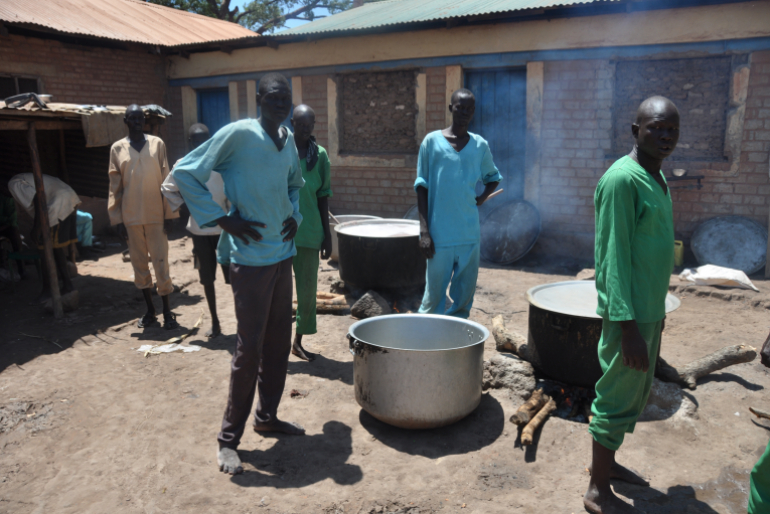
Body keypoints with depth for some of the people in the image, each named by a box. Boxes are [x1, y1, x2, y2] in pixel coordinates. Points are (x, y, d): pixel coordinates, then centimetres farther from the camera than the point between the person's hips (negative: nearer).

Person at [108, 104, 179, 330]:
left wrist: (169, 213, -4)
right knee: (139, 264, 8)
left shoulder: (157, 143, 2)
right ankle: (150, 310, 20)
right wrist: (117, 219, 0)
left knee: (161, 263, -1)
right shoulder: (117, 148, 5)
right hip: (131, 217, 2)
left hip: (156, 214, -2)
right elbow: (115, 186, 5)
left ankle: (167, 311, 7)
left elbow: (166, 180, 1)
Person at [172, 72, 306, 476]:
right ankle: (229, 438, 13)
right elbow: (184, 174, -11)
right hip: (251, 259, -7)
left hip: (283, 254, 7)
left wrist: (294, 213, 9)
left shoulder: (288, 139, 10)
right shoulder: (238, 134, -11)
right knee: (250, 348, -2)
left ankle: (268, 416, 31)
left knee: (279, 343, 13)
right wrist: (222, 219, -15)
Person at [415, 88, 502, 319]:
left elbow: (493, 177, 25)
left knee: (465, 294, 10)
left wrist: (482, 197, 4)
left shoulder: (480, 145, 8)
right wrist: (424, 232, -9)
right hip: (440, 234, -3)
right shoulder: (432, 141, -1)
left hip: (470, 233, 4)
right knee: (435, 294, 1)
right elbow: (422, 187, -2)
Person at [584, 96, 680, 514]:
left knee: (637, 393, 20)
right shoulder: (622, 180, -17)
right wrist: (629, 327, -23)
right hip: (629, 314, -9)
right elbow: (614, 257, -21)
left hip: (649, 310, 10)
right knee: (618, 397, 1)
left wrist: (656, 310, 21)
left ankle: (607, 461, 37)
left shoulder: (657, 179, 12)